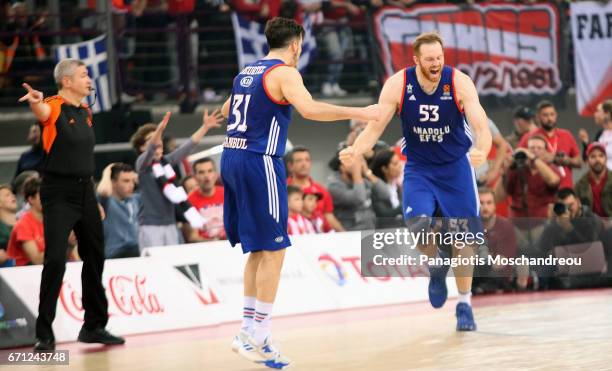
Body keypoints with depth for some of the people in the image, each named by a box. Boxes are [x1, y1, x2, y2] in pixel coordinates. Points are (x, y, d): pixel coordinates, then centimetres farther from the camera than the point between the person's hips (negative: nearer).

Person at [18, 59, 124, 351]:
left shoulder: (85, 112, 12)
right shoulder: (55, 106, -10)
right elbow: (43, 112, -36)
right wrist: (36, 102, -60)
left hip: (85, 191, 8)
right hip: (58, 192, -8)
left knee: (95, 258, 14)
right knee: (55, 260, -12)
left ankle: (94, 326, 27)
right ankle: (44, 334, -5)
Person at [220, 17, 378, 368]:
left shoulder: (247, 72, 17)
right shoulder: (284, 73, -8)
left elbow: (226, 112, 34)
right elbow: (310, 108, -26)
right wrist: (359, 113, -22)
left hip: (232, 157, 9)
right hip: (260, 162, -9)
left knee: (258, 249, 15)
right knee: (273, 250, -3)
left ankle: (249, 331, 15)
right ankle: (257, 337, -5)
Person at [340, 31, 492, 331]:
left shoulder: (459, 82, -20)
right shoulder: (398, 85, -16)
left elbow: (480, 125, -28)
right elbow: (375, 126, -14)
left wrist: (482, 151, -50)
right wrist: (355, 152, -34)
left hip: (456, 166, 0)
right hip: (418, 168, 0)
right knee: (418, 226, -22)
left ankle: (464, 305, 20)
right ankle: (436, 268, 11)